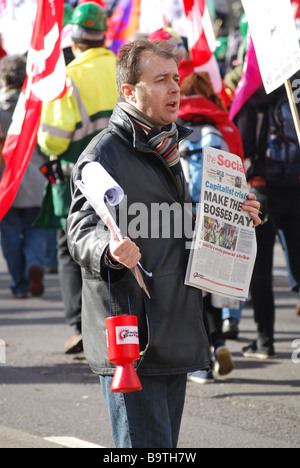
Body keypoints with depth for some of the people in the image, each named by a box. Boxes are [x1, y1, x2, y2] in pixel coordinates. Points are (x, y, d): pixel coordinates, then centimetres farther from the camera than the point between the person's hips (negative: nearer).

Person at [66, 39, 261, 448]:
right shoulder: (104, 154, -9)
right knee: (146, 447, -12)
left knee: (164, 444, 13)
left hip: (176, 335, 9)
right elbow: (81, 233, -17)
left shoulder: (166, 150, 19)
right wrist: (109, 249, -38)